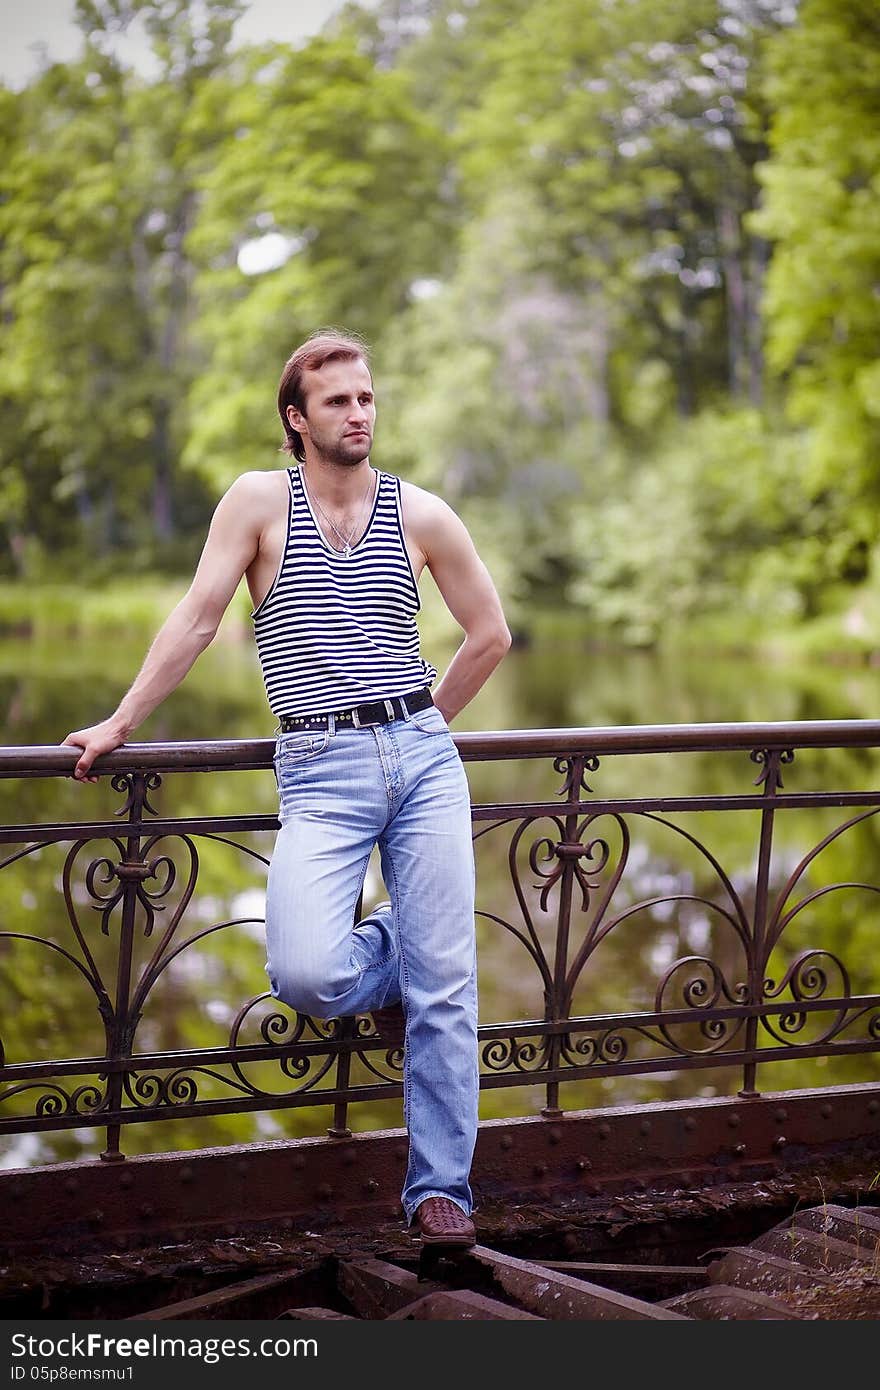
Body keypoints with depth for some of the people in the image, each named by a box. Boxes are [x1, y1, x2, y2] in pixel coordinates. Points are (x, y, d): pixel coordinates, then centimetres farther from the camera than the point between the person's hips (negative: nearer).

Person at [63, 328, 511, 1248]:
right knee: (304, 974, -21)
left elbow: (490, 634, 18)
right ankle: (384, 964, 15)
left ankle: (439, 1190, 11)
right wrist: (120, 725, -1)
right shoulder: (260, 501, 3)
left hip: (422, 757, 2)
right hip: (320, 773, -2)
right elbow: (196, 620, 1)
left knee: (444, 988, -1)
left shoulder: (422, 514, 8)